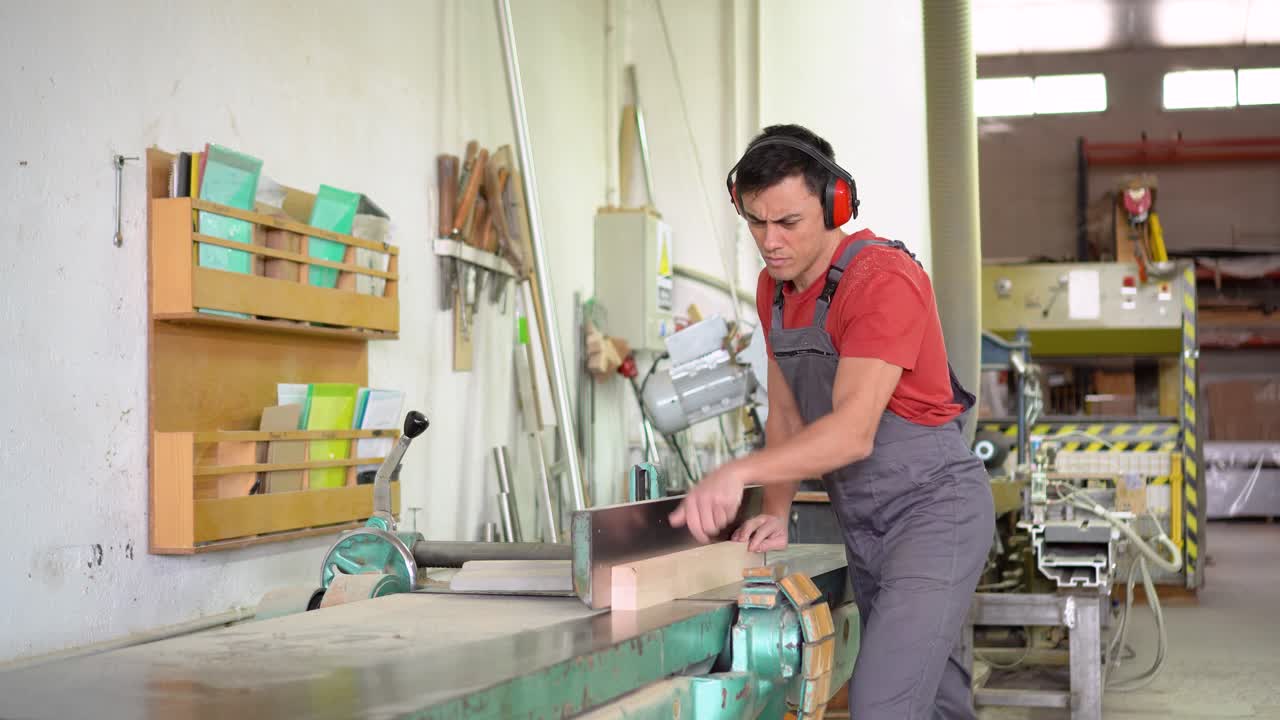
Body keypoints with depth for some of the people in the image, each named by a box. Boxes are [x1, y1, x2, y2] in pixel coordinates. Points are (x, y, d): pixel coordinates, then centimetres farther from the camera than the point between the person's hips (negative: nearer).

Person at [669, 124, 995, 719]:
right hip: (864, 524, 8)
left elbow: (853, 432, -30)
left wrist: (739, 472, -41)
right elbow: (785, 412, 12)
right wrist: (776, 513, -1)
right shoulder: (774, 286, 5)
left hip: (934, 512, -8)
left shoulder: (884, 280, -22)